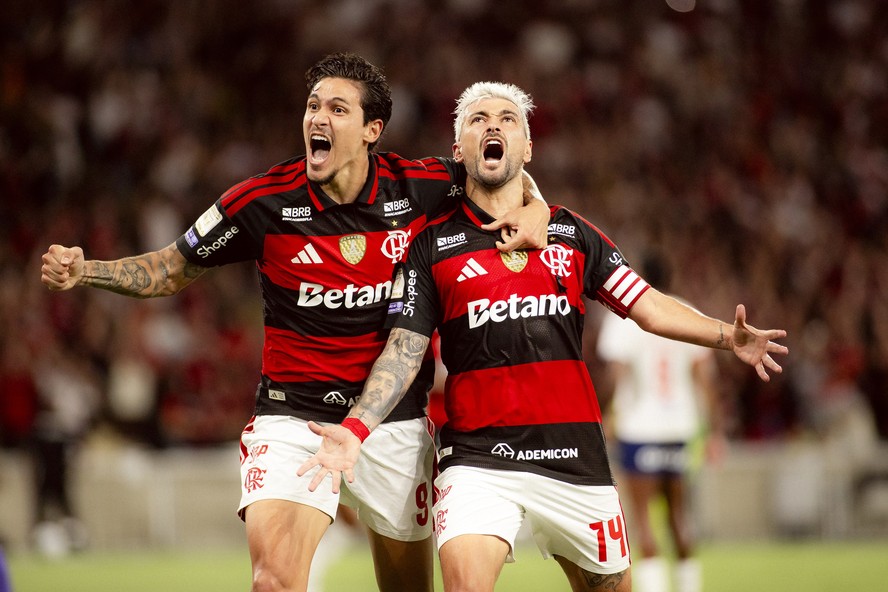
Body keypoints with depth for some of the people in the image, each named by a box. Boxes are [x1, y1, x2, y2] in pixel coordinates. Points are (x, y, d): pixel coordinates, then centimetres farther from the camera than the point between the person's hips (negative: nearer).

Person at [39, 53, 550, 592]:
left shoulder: (420, 187, -5)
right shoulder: (263, 201, -7)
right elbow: (172, 272, 5)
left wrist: (534, 207, -5)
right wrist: (81, 271, -9)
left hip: (395, 421, 2)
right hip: (293, 419, -2)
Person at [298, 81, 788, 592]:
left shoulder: (573, 234, 13)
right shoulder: (433, 245, 6)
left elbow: (648, 307, 12)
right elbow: (405, 350, 2)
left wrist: (727, 336, -3)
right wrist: (356, 429, -12)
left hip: (574, 453, 3)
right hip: (478, 453, -3)